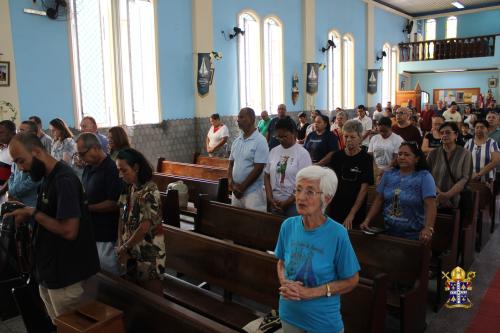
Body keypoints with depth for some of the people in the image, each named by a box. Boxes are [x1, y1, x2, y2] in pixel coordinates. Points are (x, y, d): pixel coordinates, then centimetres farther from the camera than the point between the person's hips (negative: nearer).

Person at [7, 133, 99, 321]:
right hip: (49, 270, 9)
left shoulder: (64, 180, -23)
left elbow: (69, 231, -27)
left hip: (65, 275, -9)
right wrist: (27, 214, 2)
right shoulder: (49, 177, 8)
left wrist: (33, 213, -18)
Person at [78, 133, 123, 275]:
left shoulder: (112, 169, -17)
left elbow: (114, 203, -21)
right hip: (90, 231, 8)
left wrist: (86, 208, -17)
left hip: (105, 236, -8)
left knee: (107, 273, 3)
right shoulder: (88, 167, 9)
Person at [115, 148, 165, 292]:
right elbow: (122, 218, 5)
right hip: (131, 251, 7)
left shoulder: (150, 191, -19)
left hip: (148, 252, -7)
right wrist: (120, 245, -4)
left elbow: (145, 227, -20)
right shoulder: (127, 188, 4)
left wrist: (125, 247, -10)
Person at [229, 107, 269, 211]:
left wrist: (242, 187, -12)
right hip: (236, 191, 6)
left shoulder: (260, 141, -10)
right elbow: (231, 164, 13)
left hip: (253, 192, -6)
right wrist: (232, 183, -3)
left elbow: (258, 168, -14)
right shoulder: (236, 141, 10)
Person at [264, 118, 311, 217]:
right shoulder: (273, 151, 7)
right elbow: (267, 176, 9)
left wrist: (288, 202, -11)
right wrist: (270, 198, -3)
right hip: (274, 202, 4)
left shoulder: (302, 153, -6)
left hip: (294, 203, -4)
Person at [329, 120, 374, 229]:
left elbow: (364, 188, -11)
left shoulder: (366, 159, -6)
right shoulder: (337, 156, 4)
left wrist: (352, 214, -16)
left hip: (356, 212, -3)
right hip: (335, 209, 3)